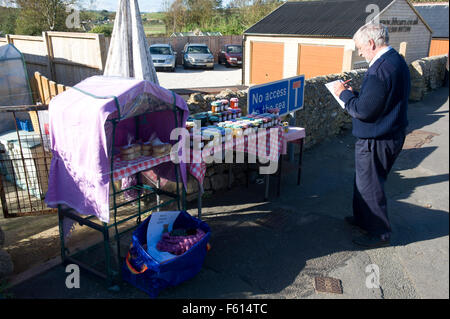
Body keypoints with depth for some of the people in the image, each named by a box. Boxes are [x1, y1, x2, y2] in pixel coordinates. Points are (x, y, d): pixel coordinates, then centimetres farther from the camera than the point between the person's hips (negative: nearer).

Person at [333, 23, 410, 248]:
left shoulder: (381, 68, -25)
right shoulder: (396, 61, 9)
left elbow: (363, 111, -25)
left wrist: (344, 94, -10)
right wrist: (354, 94, 10)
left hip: (376, 141, -10)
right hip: (391, 134, 10)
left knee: (369, 185, 5)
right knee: (364, 180, 23)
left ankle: (380, 233, 20)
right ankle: (362, 218, 41)